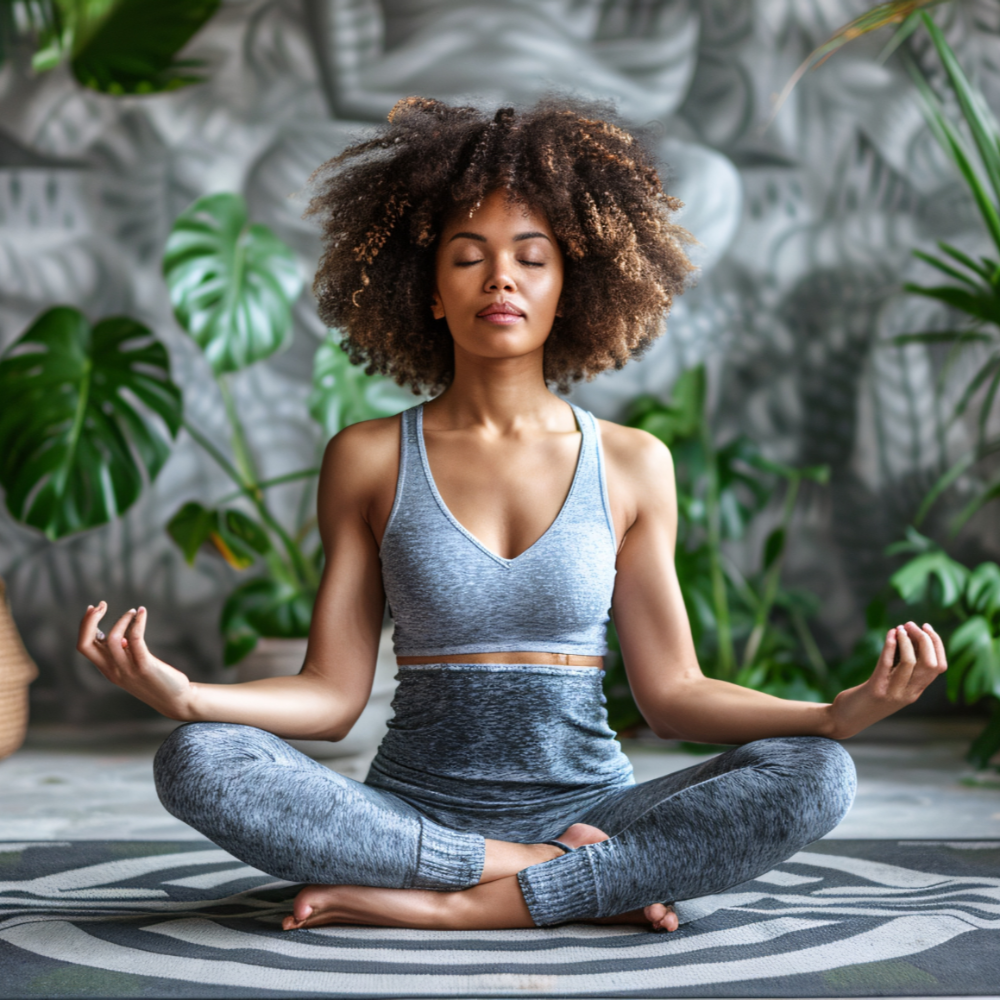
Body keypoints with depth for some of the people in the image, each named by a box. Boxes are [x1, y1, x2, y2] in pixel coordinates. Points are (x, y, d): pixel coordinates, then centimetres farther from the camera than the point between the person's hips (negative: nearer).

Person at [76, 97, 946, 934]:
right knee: (197, 760, -27)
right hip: (416, 807, 0)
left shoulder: (631, 464, 5)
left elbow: (672, 691, 3)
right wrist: (183, 695, -19)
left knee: (814, 777, -25)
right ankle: (576, 879, -22)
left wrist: (841, 712, -14)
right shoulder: (369, 460, 4)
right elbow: (332, 695, 0)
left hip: (589, 804, 0)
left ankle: (453, 906, -23)